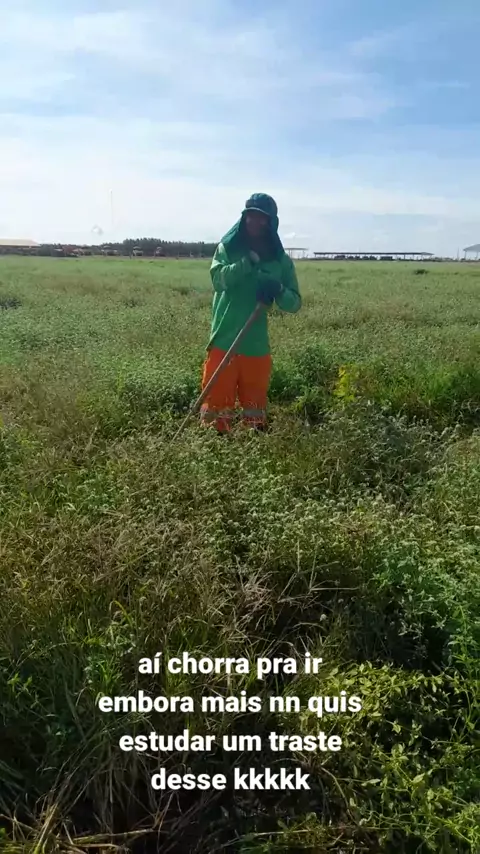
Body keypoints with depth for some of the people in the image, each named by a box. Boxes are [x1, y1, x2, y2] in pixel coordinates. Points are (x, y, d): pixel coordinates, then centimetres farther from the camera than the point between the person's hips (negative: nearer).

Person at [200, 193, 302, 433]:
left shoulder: (281, 260, 5)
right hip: (223, 342, -2)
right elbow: (218, 278, -16)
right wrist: (248, 262, -26)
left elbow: (294, 303, 2)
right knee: (216, 404, 0)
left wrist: (278, 291, -18)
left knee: (255, 409, 12)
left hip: (257, 347, 2)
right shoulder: (227, 248, 2)